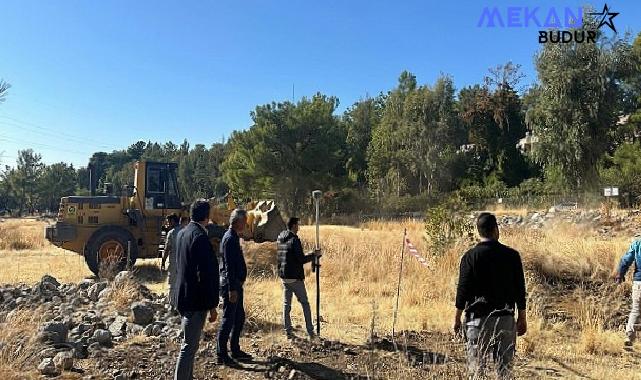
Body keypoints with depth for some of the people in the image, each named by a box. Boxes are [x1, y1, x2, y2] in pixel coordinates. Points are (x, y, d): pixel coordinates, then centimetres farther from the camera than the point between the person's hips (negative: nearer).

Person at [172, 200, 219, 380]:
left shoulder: (183, 233, 8)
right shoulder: (200, 237, -20)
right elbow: (206, 275, -22)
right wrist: (212, 306, -17)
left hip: (183, 296, 10)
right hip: (196, 301, -10)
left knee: (189, 343, 20)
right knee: (189, 346, 0)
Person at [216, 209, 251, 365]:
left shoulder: (234, 237, 14)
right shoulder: (230, 239, -17)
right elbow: (229, 267, -22)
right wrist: (231, 289, -24)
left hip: (236, 284, 10)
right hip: (231, 285, -10)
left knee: (239, 318, 16)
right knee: (228, 319, -2)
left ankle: (235, 350, 27)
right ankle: (221, 355, 7)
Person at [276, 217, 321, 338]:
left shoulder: (280, 239, 7)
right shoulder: (294, 239, -15)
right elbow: (301, 259, -17)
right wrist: (314, 255, -6)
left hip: (283, 276, 7)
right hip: (295, 277, -6)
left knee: (286, 304, 10)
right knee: (305, 303, 5)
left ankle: (288, 331, 13)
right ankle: (310, 331, 7)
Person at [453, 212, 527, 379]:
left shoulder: (470, 256, -6)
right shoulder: (512, 255, 0)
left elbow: (463, 289, -5)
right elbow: (520, 289, 4)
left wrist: (457, 319, 5)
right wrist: (522, 318, 14)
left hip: (478, 318, -2)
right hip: (505, 319, 2)